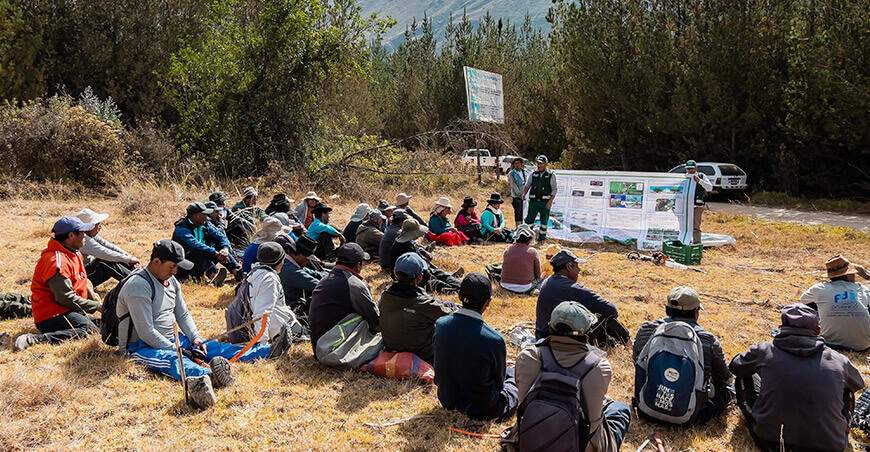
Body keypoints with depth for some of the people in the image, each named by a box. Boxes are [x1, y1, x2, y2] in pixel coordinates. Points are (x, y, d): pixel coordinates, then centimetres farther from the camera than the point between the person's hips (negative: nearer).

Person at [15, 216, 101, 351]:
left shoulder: (74, 254, 14)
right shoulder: (56, 261, -19)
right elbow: (66, 298, -22)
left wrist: (91, 294, 10)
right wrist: (96, 306, -16)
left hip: (69, 311, 10)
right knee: (90, 330, -29)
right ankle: (33, 340, -30)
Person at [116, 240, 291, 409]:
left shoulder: (171, 281, 10)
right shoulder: (138, 286, -19)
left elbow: (183, 315, 15)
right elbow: (146, 333, -23)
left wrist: (195, 338, -3)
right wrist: (178, 349, -22)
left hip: (171, 340, 9)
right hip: (141, 346, -9)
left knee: (211, 347, -6)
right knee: (172, 359, -39)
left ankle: (269, 351, -17)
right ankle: (207, 376, -73)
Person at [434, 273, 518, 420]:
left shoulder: (440, 325, -14)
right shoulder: (494, 340, -28)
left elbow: (438, 368, 2)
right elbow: (499, 383, -10)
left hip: (447, 401, 5)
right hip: (482, 410, -5)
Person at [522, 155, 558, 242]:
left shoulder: (551, 175, 0)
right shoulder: (533, 174, 8)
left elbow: (554, 190, -1)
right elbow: (527, 186, 8)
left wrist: (550, 202, -12)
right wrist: (524, 194, -12)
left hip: (545, 203, -2)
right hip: (533, 202, 2)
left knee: (544, 220, 6)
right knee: (529, 219, -4)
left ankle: (542, 237, 17)